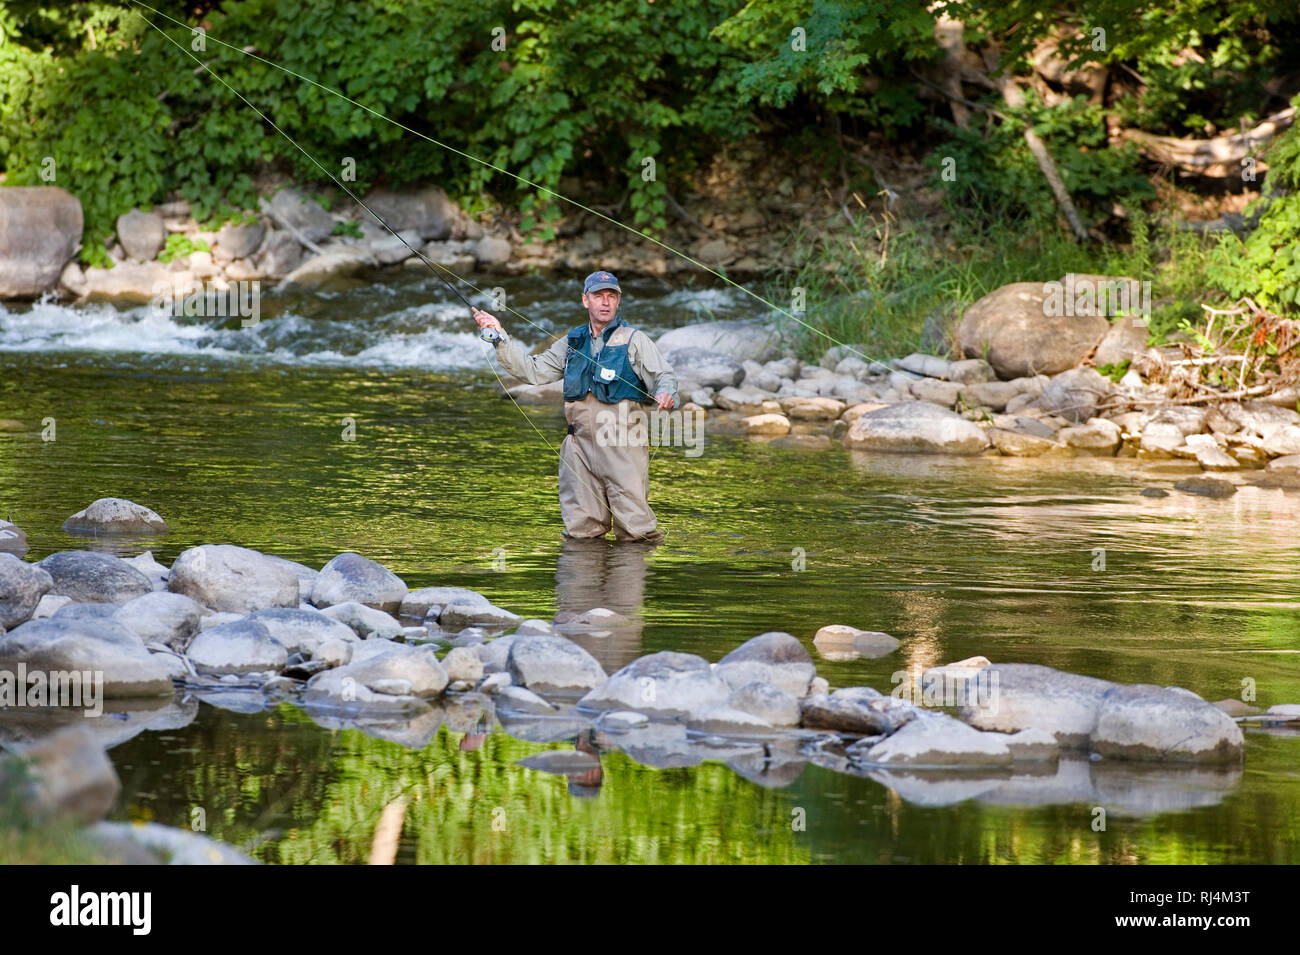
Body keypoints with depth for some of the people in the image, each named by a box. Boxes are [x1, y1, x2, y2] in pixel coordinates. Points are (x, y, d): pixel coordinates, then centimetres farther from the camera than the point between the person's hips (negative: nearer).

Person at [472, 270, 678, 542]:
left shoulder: (635, 341, 2)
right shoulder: (573, 343, 17)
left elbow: (663, 376, -4)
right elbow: (534, 371, 18)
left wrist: (666, 394, -28)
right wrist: (500, 337, 11)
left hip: (623, 447, -4)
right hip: (580, 446, 4)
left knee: (634, 530, -9)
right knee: (580, 531, 4)